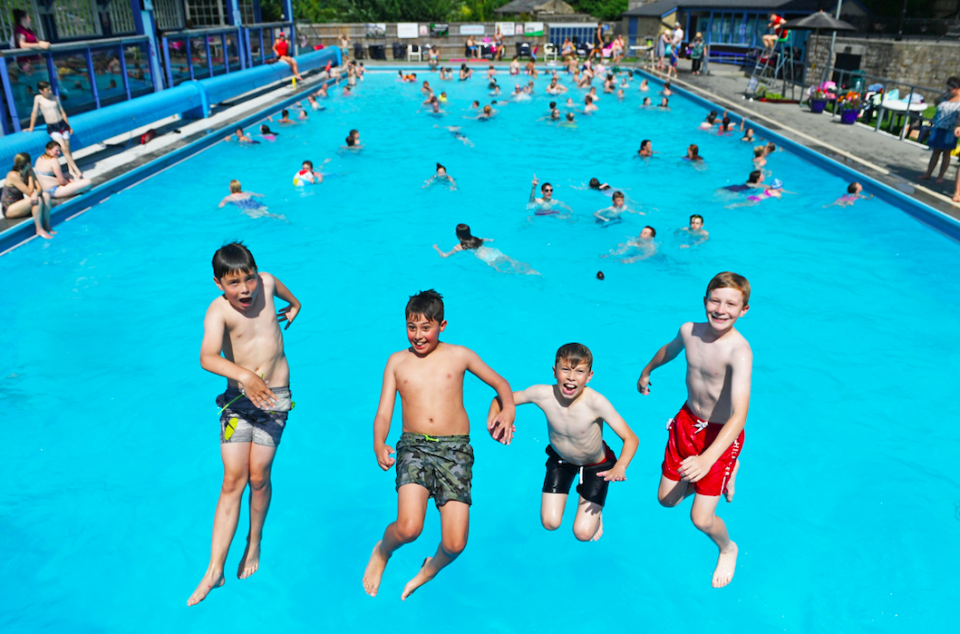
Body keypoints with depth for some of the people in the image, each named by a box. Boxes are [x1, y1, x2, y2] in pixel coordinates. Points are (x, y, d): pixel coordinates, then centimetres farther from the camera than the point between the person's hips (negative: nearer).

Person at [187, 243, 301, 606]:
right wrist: (244, 376, -47)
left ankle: (254, 543, 27)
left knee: (258, 475, 2)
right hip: (237, 397, -2)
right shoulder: (219, 310, -16)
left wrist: (294, 307, 40)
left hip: (273, 398, 2)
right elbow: (207, 358, -32)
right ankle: (215, 569, 5)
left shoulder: (266, 283, -5)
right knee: (232, 480, -3)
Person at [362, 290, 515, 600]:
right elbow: (383, 413, 8)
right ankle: (382, 552, 14)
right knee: (408, 528, -24)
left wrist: (508, 410, -2)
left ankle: (431, 569, 30)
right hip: (413, 446, 0)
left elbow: (499, 382, 19)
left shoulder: (459, 356, 9)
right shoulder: (397, 361, 12)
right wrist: (379, 444, -13)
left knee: (455, 545, -8)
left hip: (455, 449, 0)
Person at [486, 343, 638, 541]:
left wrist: (619, 468, -51)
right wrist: (493, 418, -38)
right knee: (550, 523, 3)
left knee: (583, 534, -3)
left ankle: (595, 508, 31)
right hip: (561, 459, 2)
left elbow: (631, 439, -33)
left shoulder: (595, 402, -38)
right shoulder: (543, 394, -31)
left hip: (595, 465, -2)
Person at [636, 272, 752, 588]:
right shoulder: (689, 331, -12)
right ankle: (725, 475, 41)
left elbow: (740, 414, -40)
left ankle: (727, 549, 34)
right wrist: (647, 371, 32)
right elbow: (671, 349, 14)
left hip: (721, 434, -6)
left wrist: (708, 459, -52)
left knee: (701, 519, -3)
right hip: (687, 422, 6)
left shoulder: (739, 350, -31)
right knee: (666, 499, 17)